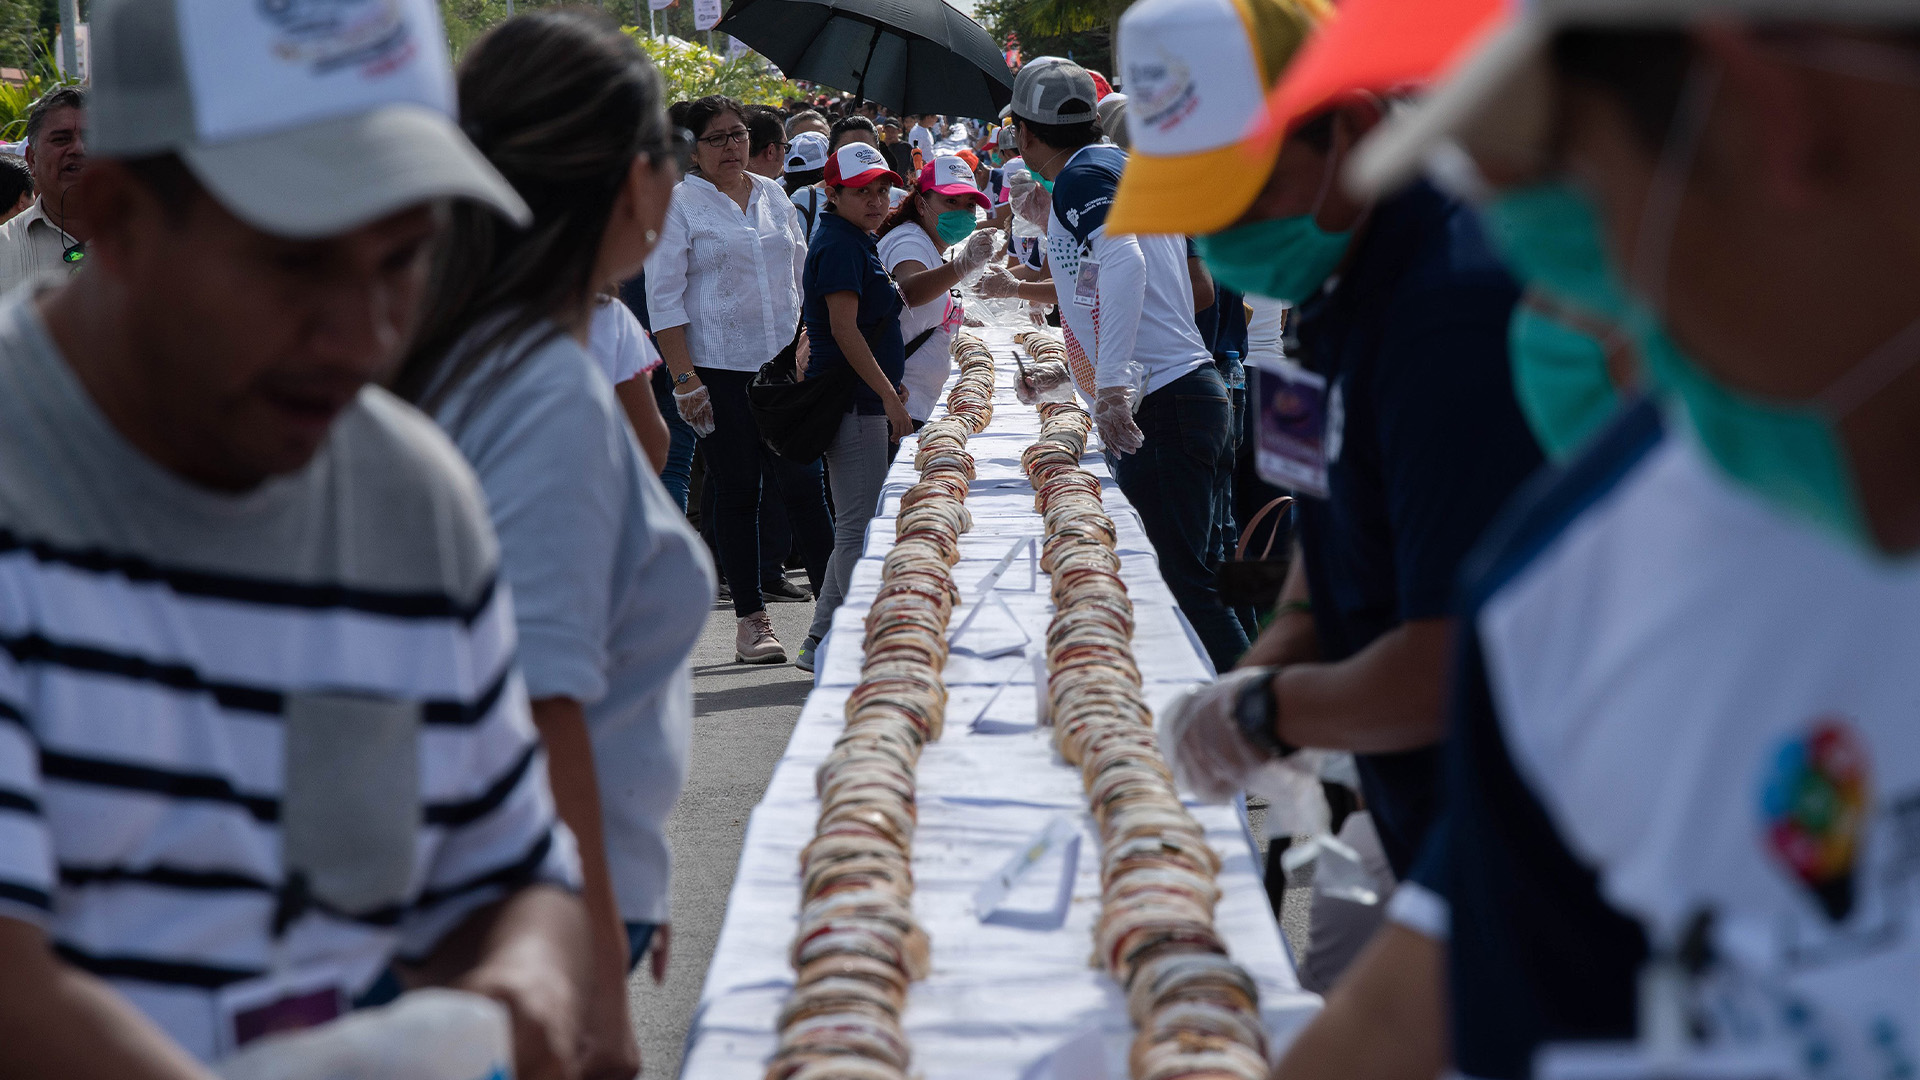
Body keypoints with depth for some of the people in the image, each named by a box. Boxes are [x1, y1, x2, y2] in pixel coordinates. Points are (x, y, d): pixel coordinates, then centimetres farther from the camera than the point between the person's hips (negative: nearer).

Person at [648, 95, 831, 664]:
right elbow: (663, 298, -6)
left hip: (784, 363, 4)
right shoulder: (678, 205, -3)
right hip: (719, 371, -3)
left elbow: (801, 273, 20)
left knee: (803, 482, -2)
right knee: (737, 492, 2)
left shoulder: (774, 196, 12)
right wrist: (684, 380, -12)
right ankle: (750, 620, 9)